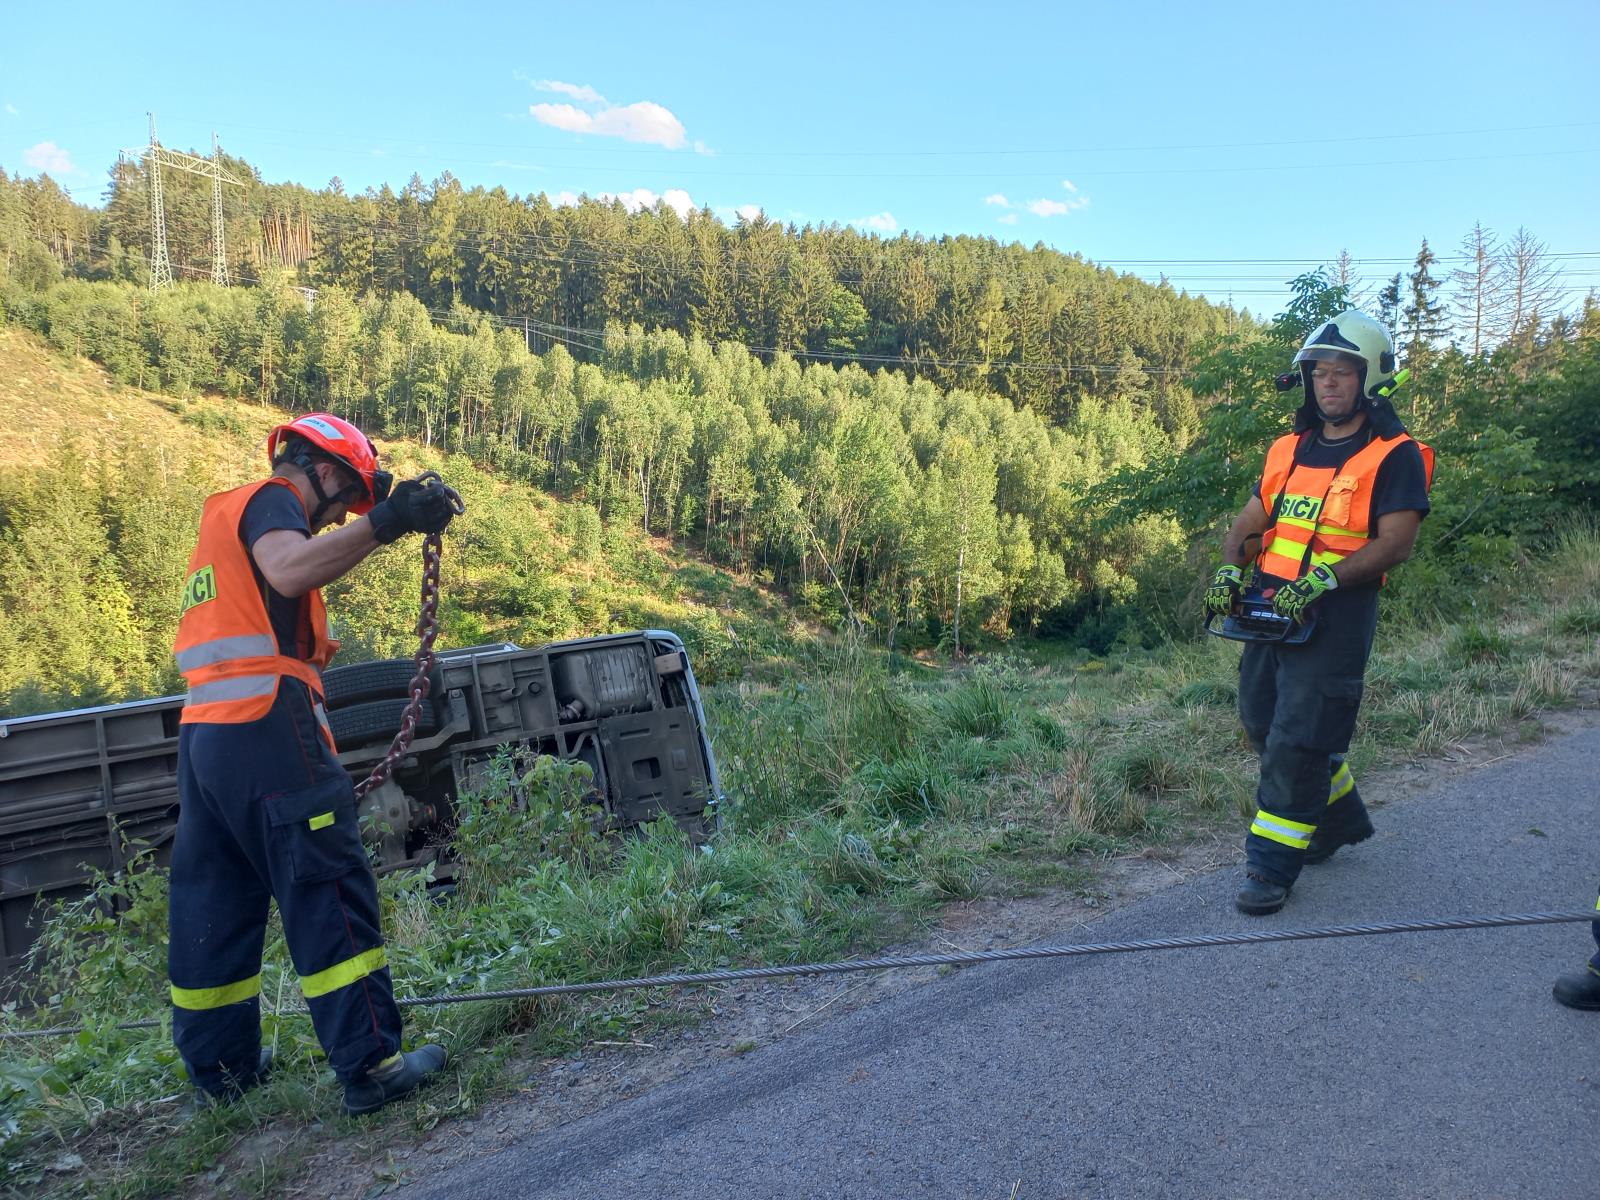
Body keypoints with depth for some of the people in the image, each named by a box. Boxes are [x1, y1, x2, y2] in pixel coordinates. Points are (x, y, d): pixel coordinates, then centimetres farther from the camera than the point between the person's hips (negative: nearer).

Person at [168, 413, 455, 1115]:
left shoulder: (228, 512, 25)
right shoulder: (271, 499, -3)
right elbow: (290, 570, -26)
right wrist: (384, 521, -32)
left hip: (204, 733, 10)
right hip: (267, 728, -10)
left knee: (215, 898, 14)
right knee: (329, 891, -7)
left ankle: (219, 1065, 23)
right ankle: (370, 1065, -6)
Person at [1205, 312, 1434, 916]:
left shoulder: (1394, 457, -6)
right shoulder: (1289, 450, 13)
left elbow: (1395, 543, -15)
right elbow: (1247, 524, 13)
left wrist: (1322, 580, -26)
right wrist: (1229, 569, -7)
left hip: (1336, 617, -7)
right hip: (1270, 610, 7)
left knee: (1298, 741, -8)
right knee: (1263, 724, 16)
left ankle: (1273, 865, 3)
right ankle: (1340, 819, 37)